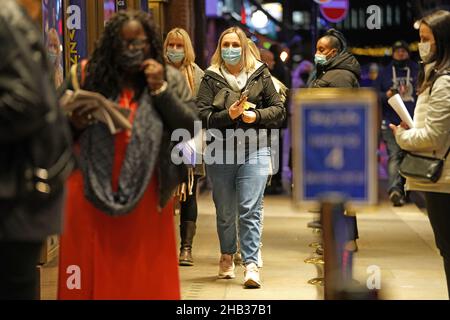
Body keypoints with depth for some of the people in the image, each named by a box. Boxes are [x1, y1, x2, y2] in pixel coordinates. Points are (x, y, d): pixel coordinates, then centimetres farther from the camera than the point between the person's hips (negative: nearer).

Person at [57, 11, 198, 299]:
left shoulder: (171, 79, 3)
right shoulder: (87, 75, 2)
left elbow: (191, 128, -5)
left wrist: (160, 90, -12)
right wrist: (73, 123, -12)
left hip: (145, 196, 0)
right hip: (92, 193, 0)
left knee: (145, 278, 6)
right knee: (92, 275, 6)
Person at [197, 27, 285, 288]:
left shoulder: (260, 75, 7)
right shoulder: (211, 78, 4)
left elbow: (279, 110, 8)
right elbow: (202, 115, -4)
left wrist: (257, 116, -10)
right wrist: (228, 115, -19)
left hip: (254, 151, -1)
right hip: (220, 152, 1)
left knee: (250, 210, -10)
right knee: (225, 211, 11)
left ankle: (251, 264, -12)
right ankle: (227, 256, 32)